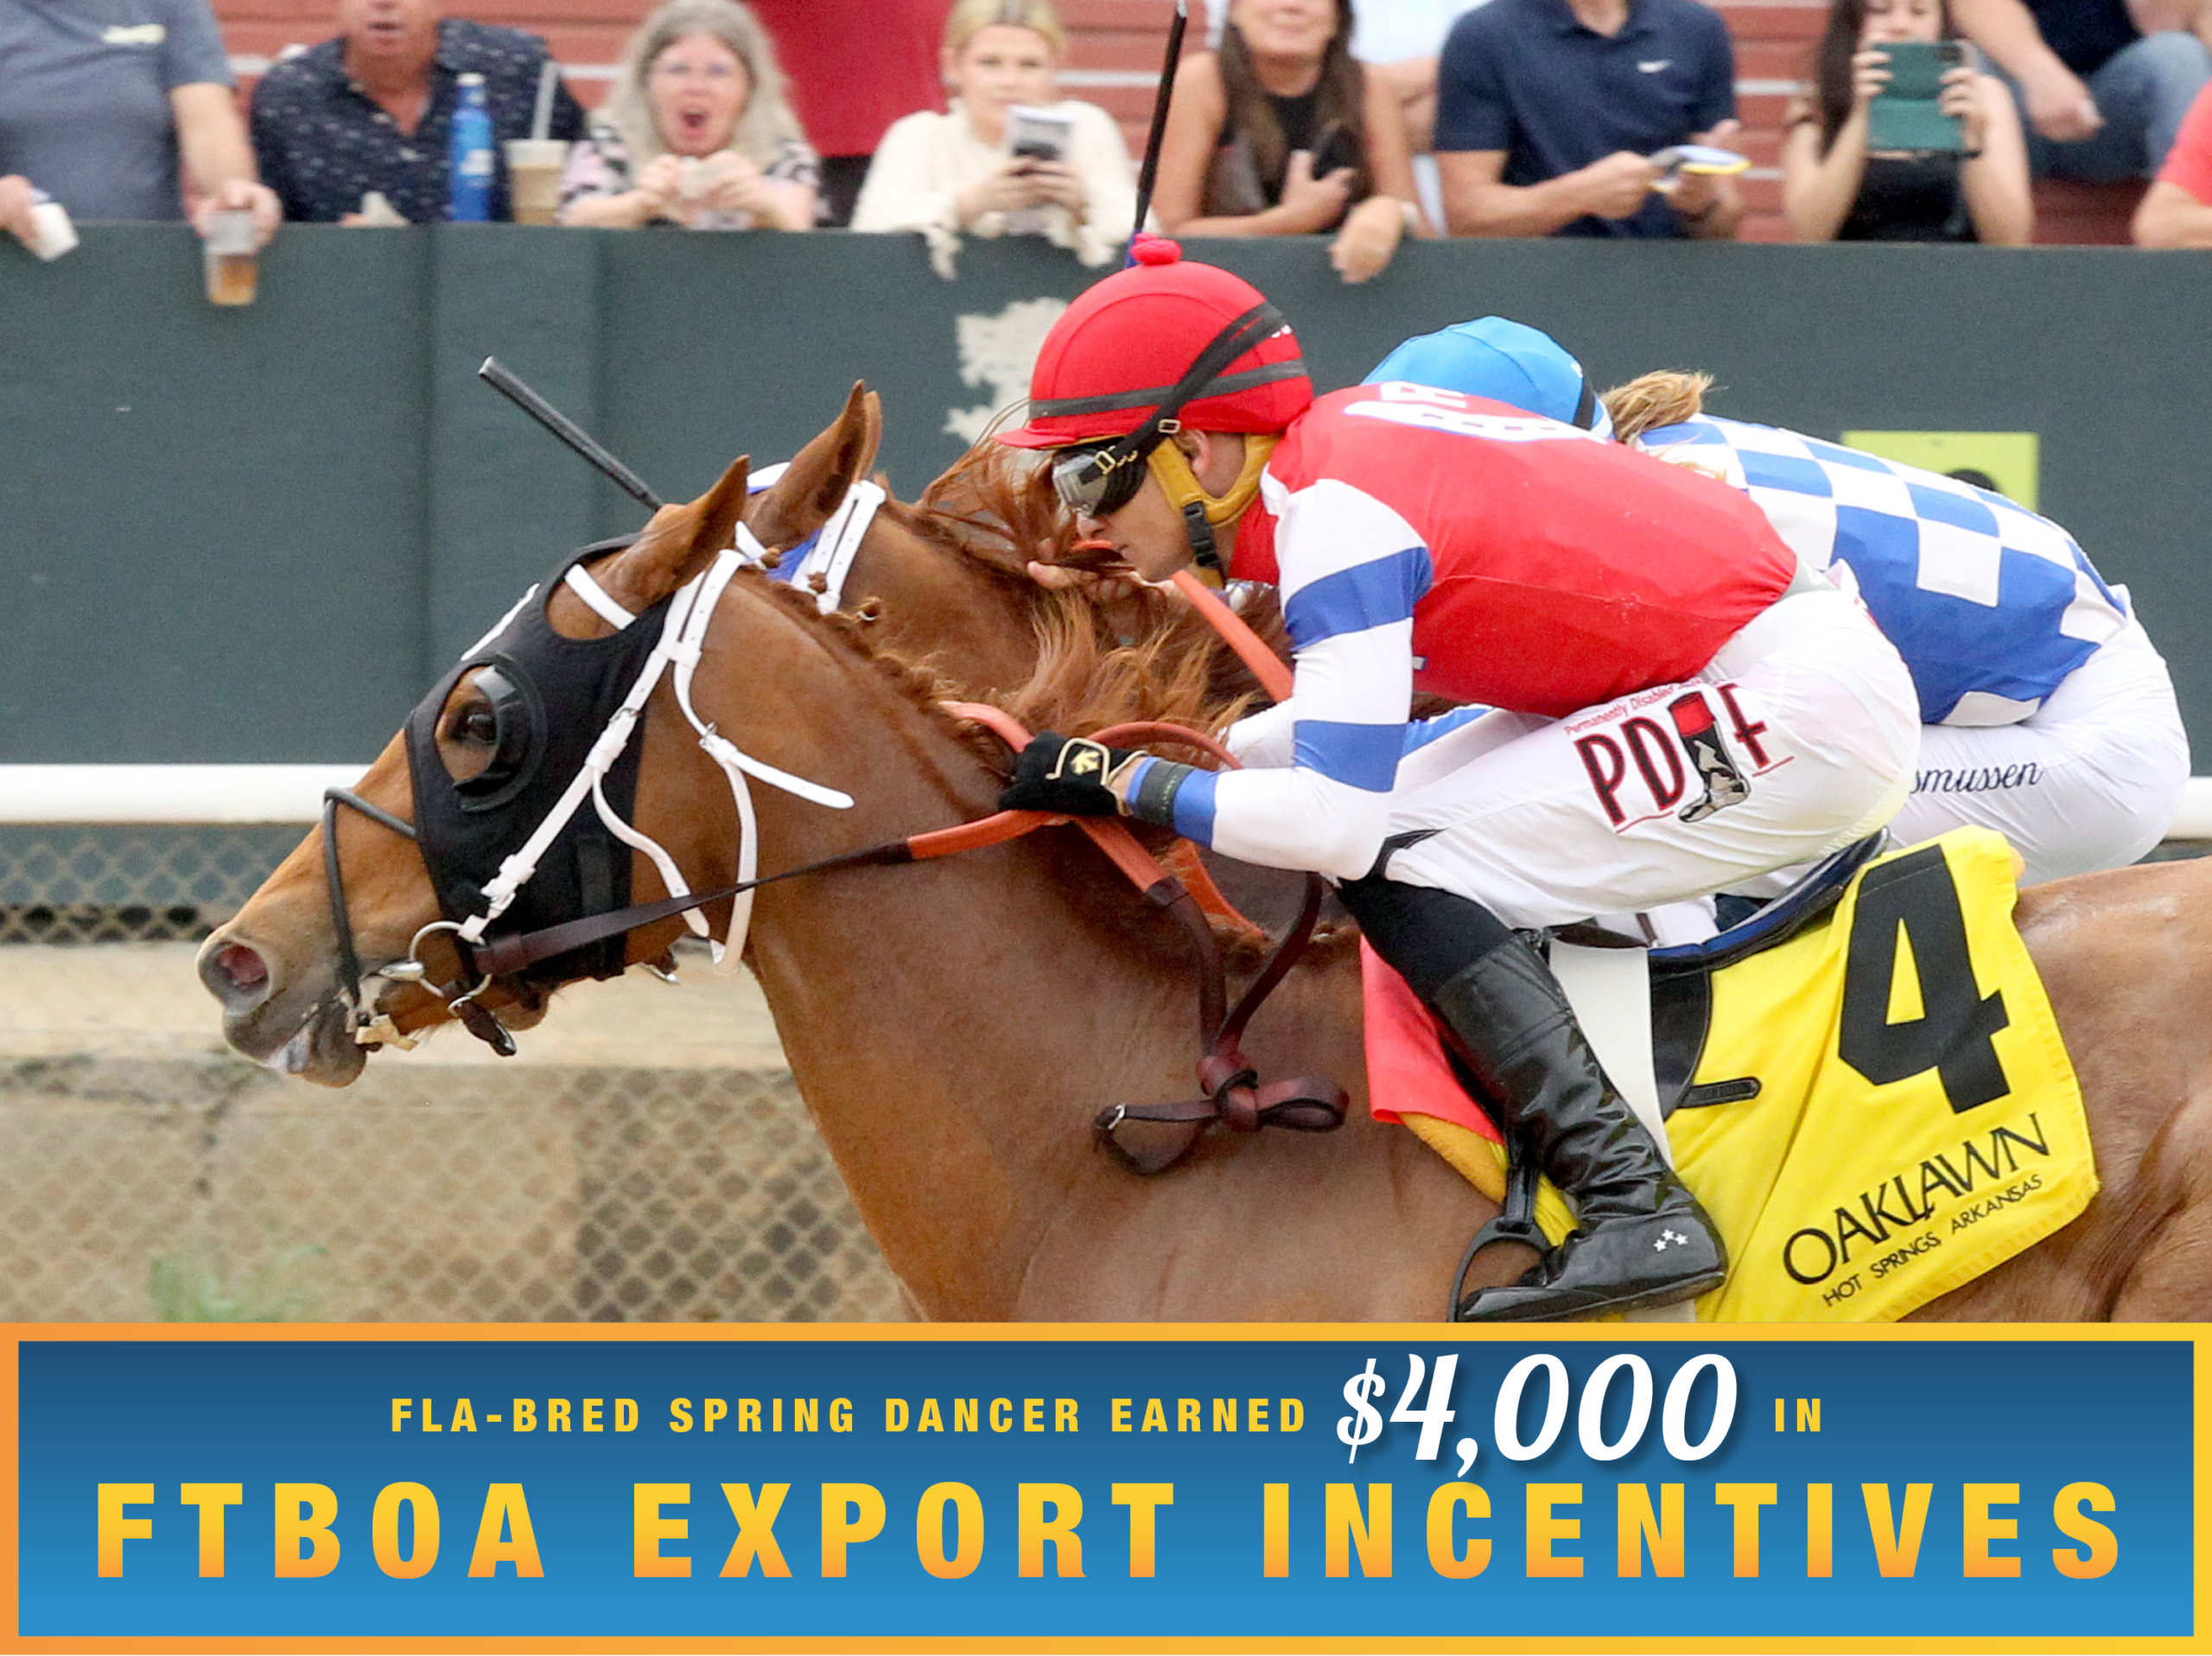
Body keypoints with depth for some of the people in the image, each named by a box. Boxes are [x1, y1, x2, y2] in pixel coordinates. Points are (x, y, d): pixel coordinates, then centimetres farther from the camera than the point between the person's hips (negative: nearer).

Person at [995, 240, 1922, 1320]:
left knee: (1400, 875, -13)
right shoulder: (1336, 448, 8)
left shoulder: (1333, 517, -18)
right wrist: (1203, 754, 12)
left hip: (1803, 705, -10)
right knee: (1382, 854, 11)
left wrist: (1126, 782, -14)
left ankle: (1635, 1209, -19)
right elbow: (1358, 719, 22)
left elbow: (1336, 818, -23)